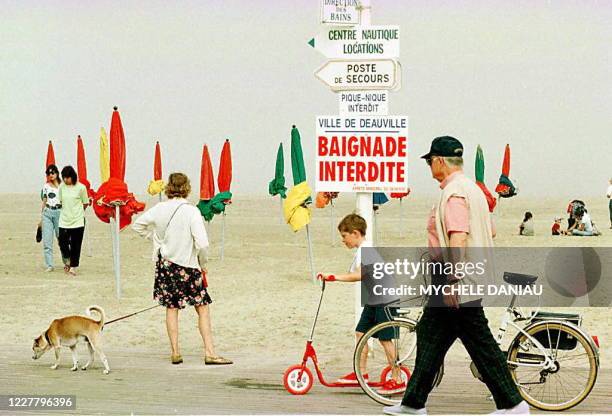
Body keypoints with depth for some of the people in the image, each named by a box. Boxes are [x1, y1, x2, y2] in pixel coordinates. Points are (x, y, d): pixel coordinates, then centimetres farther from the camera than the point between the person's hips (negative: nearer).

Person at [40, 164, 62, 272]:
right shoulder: (46, 186, 11)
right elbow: (44, 202, 16)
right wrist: (41, 217, 14)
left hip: (59, 212, -3)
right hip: (47, 213, 3)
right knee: (47, 241, -3)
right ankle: (49, 265, 1)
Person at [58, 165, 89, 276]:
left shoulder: (81, 187, -7)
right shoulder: (62, 187, 2)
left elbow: (85, 203, 3)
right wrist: (68, 211, 10)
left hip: (78, 221, -3)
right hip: (64, 220, 3)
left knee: (75, 246, 1)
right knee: (63, 244, -2)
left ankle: (73, 267, 13)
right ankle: (67, 261, 25)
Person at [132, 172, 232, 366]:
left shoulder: (159, 209, -2)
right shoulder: (191, 211, -16)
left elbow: (138, 225, 13)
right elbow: (202, 243, -19)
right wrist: (203, 264, -3)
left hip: (165, 264, 4)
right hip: (187, 266, -4)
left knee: (171, 308, 12)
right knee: (202, 308, 3)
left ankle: (175, 353, 13)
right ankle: (209, 352, -3)